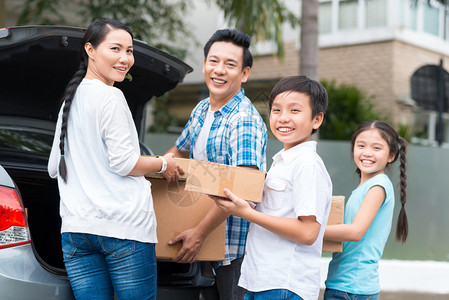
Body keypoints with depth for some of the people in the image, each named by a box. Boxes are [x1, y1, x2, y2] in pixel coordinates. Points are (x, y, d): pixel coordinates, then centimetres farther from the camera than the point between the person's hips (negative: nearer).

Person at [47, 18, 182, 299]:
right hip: (123, 225, -8)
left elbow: (55, 167, 22)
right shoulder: (110, 97, -9)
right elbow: (123, 162, -13)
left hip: (76, 228, 8)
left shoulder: (70, 99, 17)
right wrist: (163, 165, 4)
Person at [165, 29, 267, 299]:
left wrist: (200, 233, -24)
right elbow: (180, 152, 28)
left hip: (238, 246, -8)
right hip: (214, 243, 8)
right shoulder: (202, 110, 11)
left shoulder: (245, 120, -18)